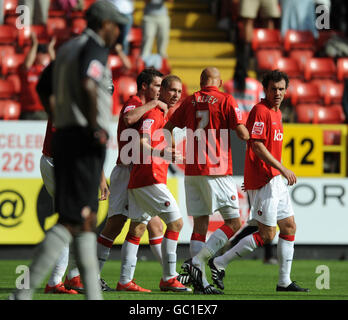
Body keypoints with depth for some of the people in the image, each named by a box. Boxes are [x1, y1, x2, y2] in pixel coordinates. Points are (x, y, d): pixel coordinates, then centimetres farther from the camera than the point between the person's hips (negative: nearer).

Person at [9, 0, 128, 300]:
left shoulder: (66, 48, 19)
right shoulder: (95, 48, -9)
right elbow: (88, 86, -26)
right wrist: (96, 128, -21)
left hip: (63, 133, 10)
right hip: (85, 140, -10)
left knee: (87, 219, 13)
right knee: (75, 220, -12)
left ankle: (94, 296, 15)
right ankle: (23, 293, -19)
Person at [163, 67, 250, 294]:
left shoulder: (190, 101, 11)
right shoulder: (226, 101, -3)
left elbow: (167, 128, 17)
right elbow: (242, 134, -8)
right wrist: (250, 135, 14)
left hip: (192, 171, 6)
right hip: (217, 170, -6)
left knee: (200, 224, 7)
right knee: (234, 224, 1)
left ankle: (201, 281, 0)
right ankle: (197, 260, -14)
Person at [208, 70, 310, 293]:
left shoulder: (277, 113, 17)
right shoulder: (260, 111, -13)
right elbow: (257, 146, -21)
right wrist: (283, 169, -22)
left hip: (275, 179, 10)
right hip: (263, 181, -10)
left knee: (289, 226, 9)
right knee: (267, 235, -9)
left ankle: (284, 282, 13)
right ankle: (219, 263, -2)